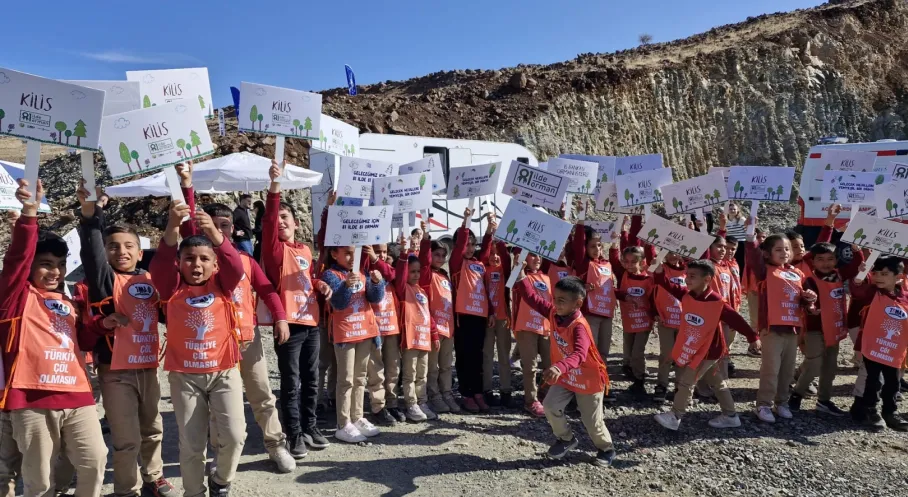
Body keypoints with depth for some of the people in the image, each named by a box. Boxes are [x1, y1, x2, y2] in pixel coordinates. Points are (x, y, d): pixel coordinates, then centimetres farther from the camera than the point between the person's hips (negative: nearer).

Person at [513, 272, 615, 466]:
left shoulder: (579, 326, -34)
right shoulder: (554, 313, -12)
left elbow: (579, 355, -48)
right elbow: (533, 299, -8)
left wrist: (560, 367, -65)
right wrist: (521, 276, -19)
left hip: (589, 379, -6)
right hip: (565, 377, 6)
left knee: (592, 422, 7)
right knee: (550, 406, -6)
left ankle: (607, 449, 36)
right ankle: (566, 439, 21)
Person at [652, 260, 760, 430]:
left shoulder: (717, 303, -21)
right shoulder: (686, 294, -4)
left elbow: (735, 319, -14)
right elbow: (668, 285, -9)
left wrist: (753, 337, -7)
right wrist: (659, 269, -27)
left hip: (708, 351, -7)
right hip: (692, 349, 7)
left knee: (686, 381, -5)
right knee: (717, 382, 19)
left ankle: (675, 416, 5)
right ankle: (730, 416, 32)